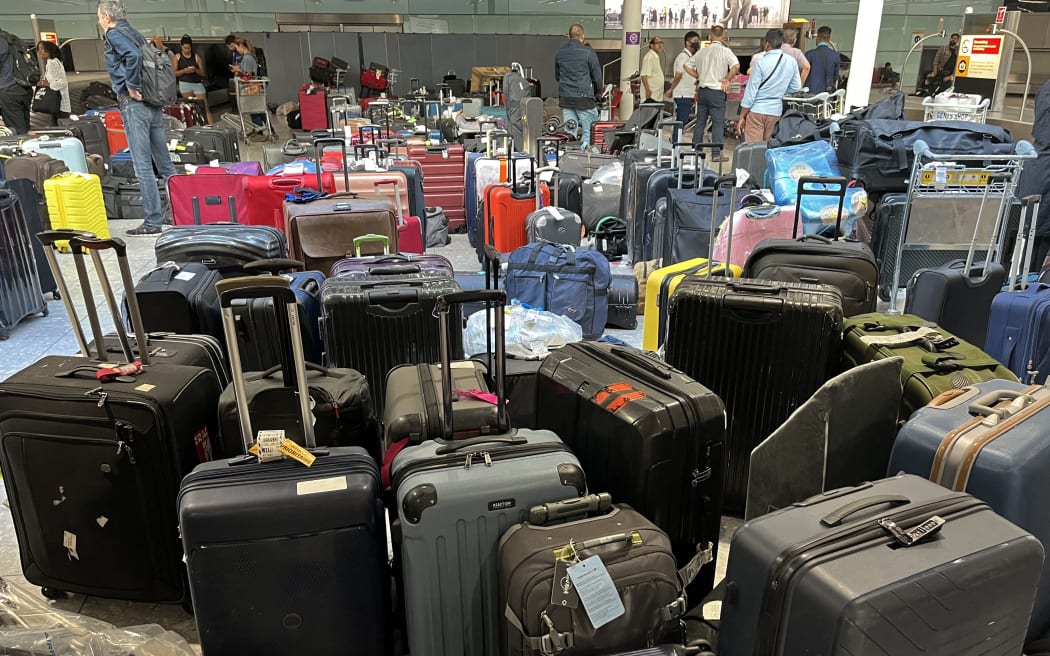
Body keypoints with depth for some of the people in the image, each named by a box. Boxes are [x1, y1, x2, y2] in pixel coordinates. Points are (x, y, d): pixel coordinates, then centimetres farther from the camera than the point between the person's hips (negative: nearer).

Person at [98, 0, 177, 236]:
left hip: (134, 104, -8)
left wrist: (132, 87, -14)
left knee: (143, 166, -6)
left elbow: (133, 55, -23)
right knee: (165, 162, 10)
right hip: (154, 105, 8)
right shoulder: (134, 33, 20)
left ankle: (153, 221, -5)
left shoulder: (114, 34, -4)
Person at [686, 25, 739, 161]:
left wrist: (699, 76, 14)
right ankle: (716, 154, -3)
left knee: (700, 122, 12)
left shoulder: (702, 52, 9)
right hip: (716, 92, -5)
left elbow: (687, 66, 15)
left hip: (702, 90, 5)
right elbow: (736, 66, -20)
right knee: (718, 123, -1)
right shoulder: (725, 51, -7)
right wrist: (727, 79, -7)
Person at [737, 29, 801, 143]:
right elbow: (796, 87, 11)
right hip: (776, 110, 5)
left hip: (757, 109, -5)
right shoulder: (791, 61, 2)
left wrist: (742, 117, -4)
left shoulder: (761, 63, -11)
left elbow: (751, 91, -9)